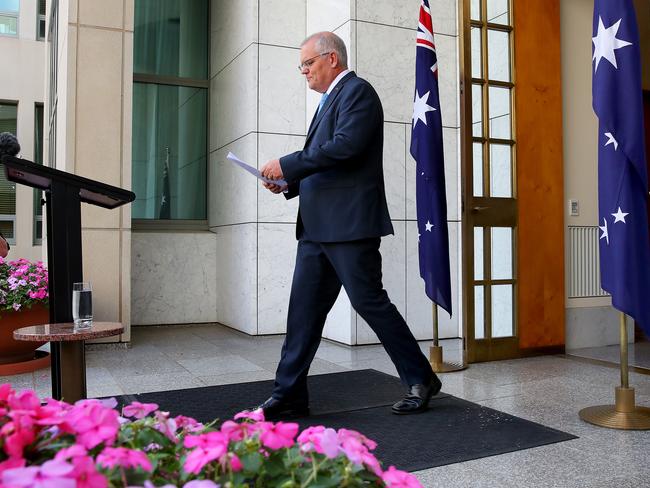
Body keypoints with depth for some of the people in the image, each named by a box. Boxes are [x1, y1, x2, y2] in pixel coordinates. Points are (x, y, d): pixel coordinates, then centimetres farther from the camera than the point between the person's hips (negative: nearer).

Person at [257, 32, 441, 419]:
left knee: (369, 300, -4)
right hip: (318, 226, 9)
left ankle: (421, 379, 12)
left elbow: (345, 146, -20)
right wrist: (289, 183, 10)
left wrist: (288, 165, -15)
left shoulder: (357, 91, -5)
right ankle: (290, 394, 14)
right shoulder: (331, 99, 23)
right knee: (304, 308, 7)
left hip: (349, 223, -9)